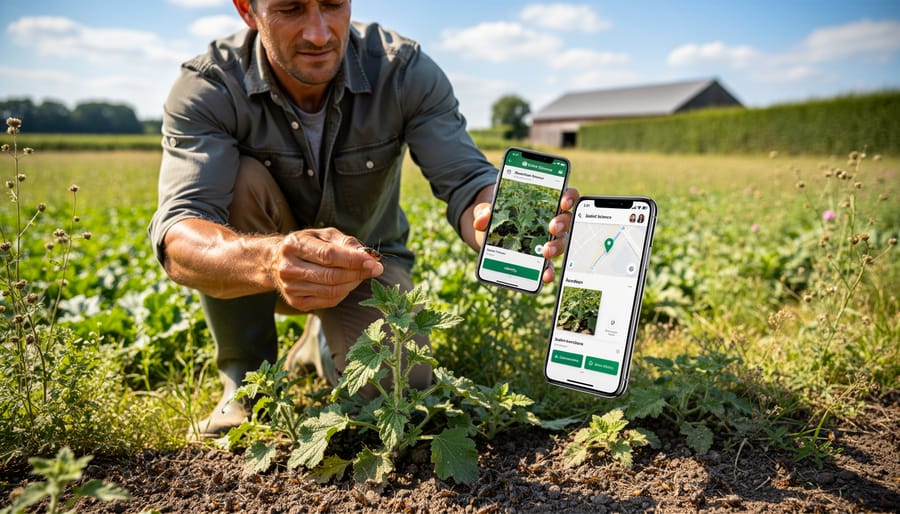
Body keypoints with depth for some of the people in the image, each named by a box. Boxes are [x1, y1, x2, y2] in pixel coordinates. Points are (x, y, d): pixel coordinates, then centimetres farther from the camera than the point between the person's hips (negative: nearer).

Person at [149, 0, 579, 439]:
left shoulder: (406, 70, -20)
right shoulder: (206, 88, -24)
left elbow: (466, 180, -28)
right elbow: (176, 237, -37)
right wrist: (270, 261, -61)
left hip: (366, 264, 1)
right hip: (254, 269, 0)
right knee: (238, 180, -30)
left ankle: (324, 343, 15)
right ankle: (245, 384, -10)